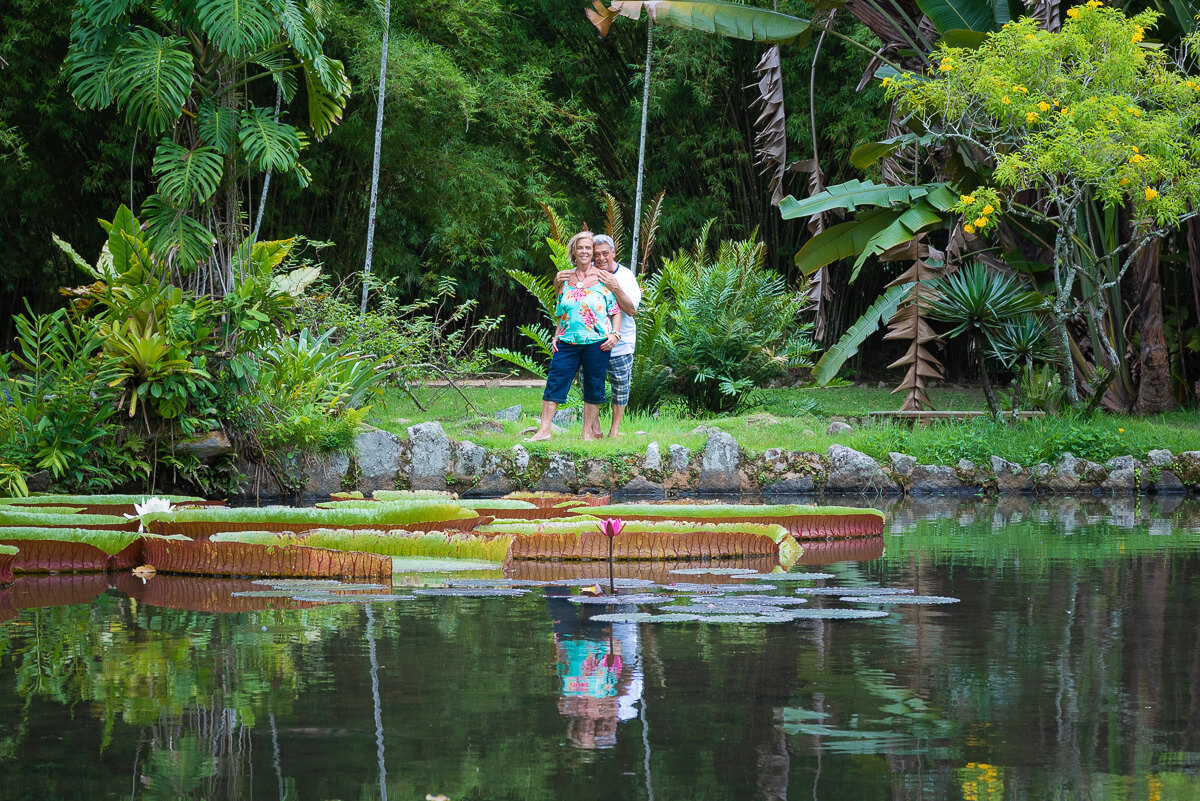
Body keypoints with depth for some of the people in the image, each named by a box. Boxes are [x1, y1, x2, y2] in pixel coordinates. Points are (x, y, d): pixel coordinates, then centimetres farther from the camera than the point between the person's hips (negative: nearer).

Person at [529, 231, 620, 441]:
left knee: (593, 387, 2)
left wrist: (614, 334, -10)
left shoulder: (602, 278, 2)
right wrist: (556, 335, 10)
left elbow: (616, 310, 2)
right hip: (568, 342, 3)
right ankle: (544, 430, -4)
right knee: (554, 382, -4)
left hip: (596, 343, -3)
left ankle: (589, 432, 10)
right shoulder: (566, 278, 12)